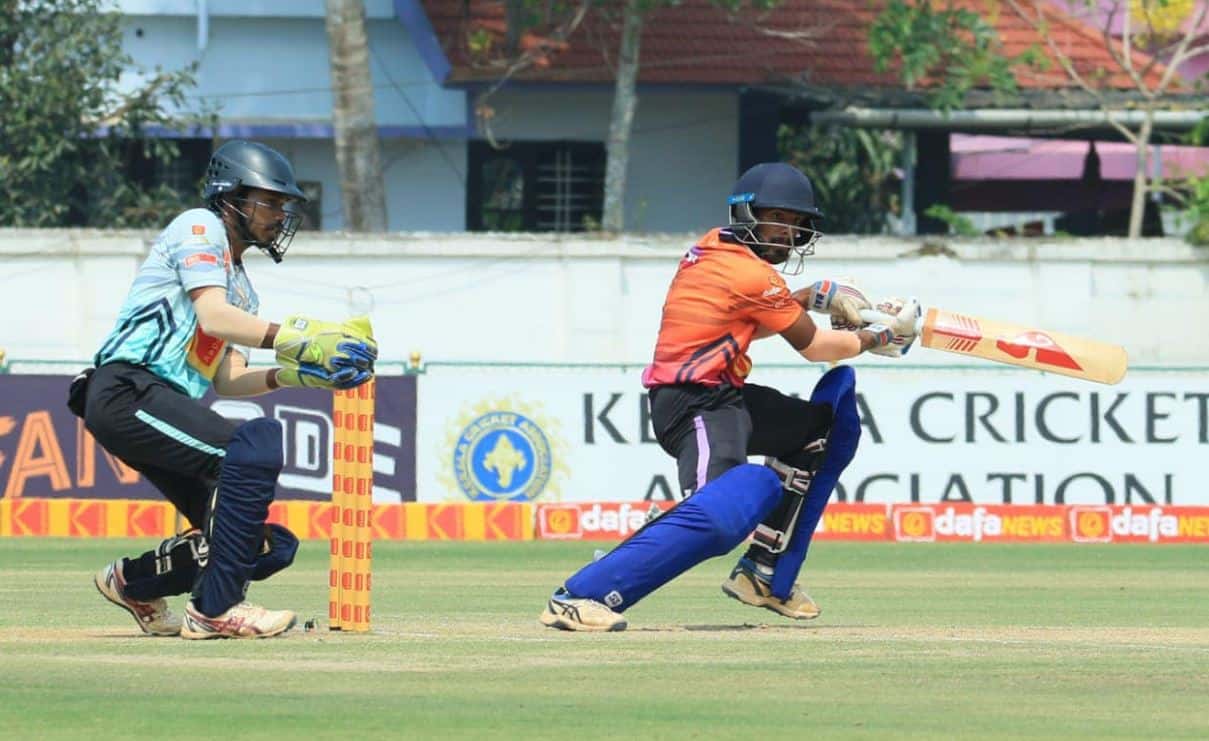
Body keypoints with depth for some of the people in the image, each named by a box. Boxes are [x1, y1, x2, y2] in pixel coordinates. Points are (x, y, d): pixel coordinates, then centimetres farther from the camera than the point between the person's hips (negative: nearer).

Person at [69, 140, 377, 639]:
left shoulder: (241, 288, 27)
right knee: (255, 445, -30)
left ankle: (133, 582, 22)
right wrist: (297, 339, -22)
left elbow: (226, 381, 17)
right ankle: (213, 611, -27)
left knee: (270, 545, 2)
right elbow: (213, 317, -15)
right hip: (126, 390, -9)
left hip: (160, 409, 9)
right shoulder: (199, 228, 1)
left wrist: (295, 374, 2)